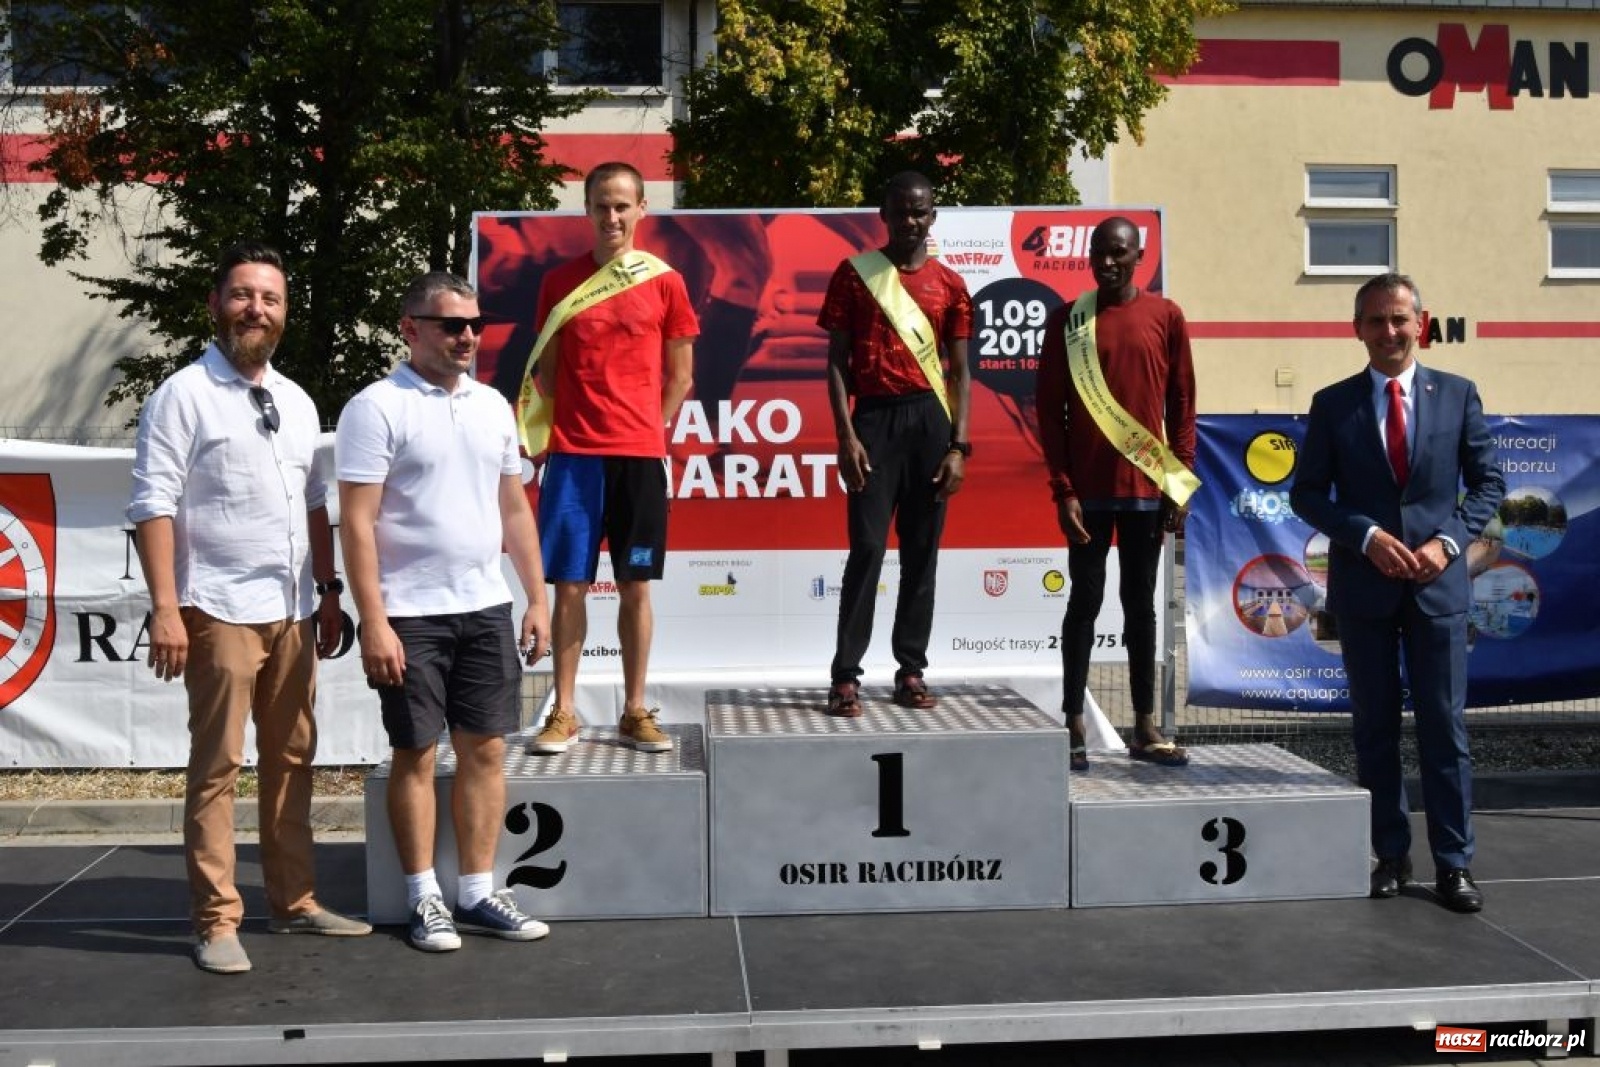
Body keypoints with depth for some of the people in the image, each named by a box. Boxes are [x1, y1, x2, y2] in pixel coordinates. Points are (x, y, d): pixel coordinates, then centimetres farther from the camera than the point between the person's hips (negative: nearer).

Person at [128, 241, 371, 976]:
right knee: (217, 766, -1)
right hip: (221, 611, -6)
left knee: (292, 761, 11)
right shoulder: (183, 395, -5)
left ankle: (294, 900, 20)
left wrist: (328, 594, 14)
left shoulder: (296, 402, 14)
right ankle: (216, 921, 7)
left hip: (292, 612, 6)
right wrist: (165, 608, -17)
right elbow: (153, 505, -11)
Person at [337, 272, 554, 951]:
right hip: (410, 613, -5)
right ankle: (424, 899, 14)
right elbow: (356, 522, -12)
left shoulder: (493, 405, 11)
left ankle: (478, 893, 16)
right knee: (416, 755, 4)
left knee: (485, 750, 7)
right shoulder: (377, 407, -7)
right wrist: (373, 622, -17)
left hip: (485, 607, 6)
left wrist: (537, 599, 11)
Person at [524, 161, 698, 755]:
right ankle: (563, 713, 10)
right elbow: (546, 371, 10)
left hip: (640, 454, 0)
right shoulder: (561, 281, 6)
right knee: (569, 585, 2)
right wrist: (563, 431, 1)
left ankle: (635, 712, 14)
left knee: (635, 586, 5)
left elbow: (680, 376, 8)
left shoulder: (664, 282, 4)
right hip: (573, 454, 0)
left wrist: (649, 428, 2)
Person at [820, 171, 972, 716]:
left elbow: (959, 372, 9)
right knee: (867, 547, -8)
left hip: (930, 420, 3)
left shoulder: (949, 284, 10)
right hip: (874, 418, -2)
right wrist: (846, 436, -8)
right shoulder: (854, 273, 5)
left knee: (922, 551, 5)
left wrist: (959, 445, 0)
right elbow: (837, 361, 2)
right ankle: (846, 675, -4)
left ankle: (911, 670, 12)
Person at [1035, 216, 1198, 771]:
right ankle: (1074, 726, 7)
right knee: (1084, 602, 3)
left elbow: (1182, 404, 6)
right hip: (1088, 489, -1)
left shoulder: (1165, 316, 5)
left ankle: (1144, 728, 14)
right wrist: (1062, 490, -8)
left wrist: (1181, 480, -1)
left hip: (1147, 486, 2)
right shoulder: (1067, 321, 1)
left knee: (1141, 603, 9)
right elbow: (1049, 409, -1)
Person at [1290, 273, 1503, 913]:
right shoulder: (1332, 404, 3)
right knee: (1374, 727, 7)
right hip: (1363, 585, 1)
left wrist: (1450, 540, -9)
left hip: (1438, 582, 0)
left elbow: (1488, 481, 7)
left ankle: (1453, 863, 8)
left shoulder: (1458, 395, 4)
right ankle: (1391, 855, 17)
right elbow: (1307, 493, 2)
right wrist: (1367, 536, -12)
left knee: (1444, 726, 1)